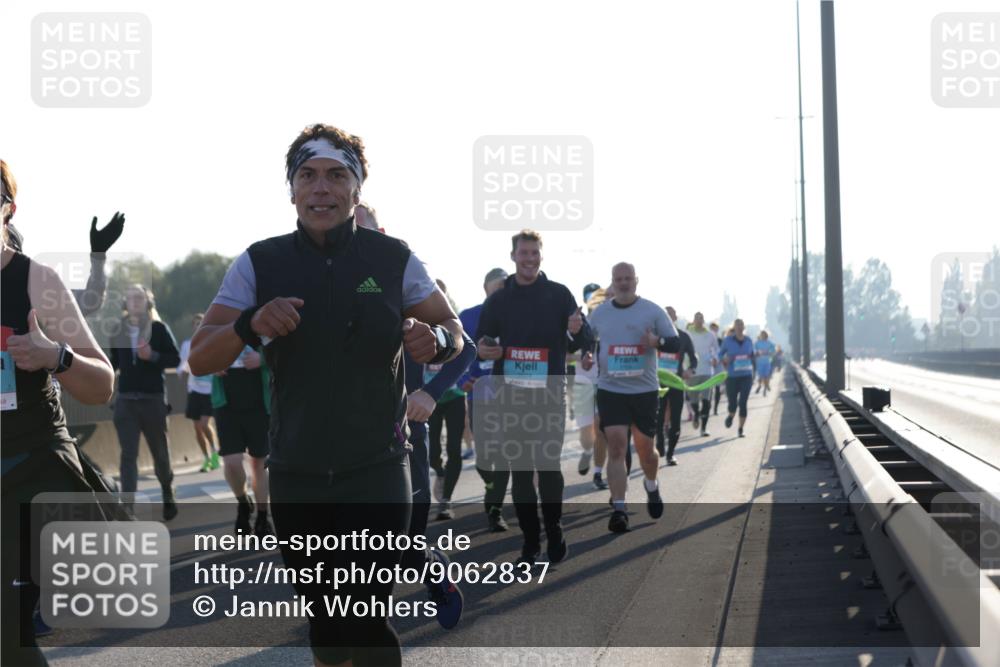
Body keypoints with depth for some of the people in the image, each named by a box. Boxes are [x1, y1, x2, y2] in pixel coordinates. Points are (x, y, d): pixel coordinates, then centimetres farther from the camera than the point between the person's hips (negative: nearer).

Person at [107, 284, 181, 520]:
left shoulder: (159, 328, -3)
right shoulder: (118, 331, 6)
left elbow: (175, 359, -5)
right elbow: (114, 361, 16)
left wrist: (153, 356, -21)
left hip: (153, 398, -2)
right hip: (125, 400, 2)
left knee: (160, 452, 10)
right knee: (128, 454, -6)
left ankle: (168, 496, 34)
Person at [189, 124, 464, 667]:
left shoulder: (394, 260, -3)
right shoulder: (259, 264, -3)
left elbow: (453, 332, 6)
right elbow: (199, 360, -6)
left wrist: (436, 340, -19)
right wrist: (250, 326, -27)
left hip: (376, 472, -2)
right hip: (295, 476, 2)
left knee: (366, 622, -13)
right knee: (323, 623, 11)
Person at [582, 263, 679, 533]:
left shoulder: (652, 311, -1)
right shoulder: (599, 313, 6)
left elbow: (676, 342, 0)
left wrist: (658, 342, -22)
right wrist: (585, 356, -2)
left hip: (644, 390, -1)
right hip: (610, 389, 1)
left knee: (645, 448, 9)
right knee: (616, 445, -12)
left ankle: (651, 486, 42)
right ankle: (618, 509, -12)